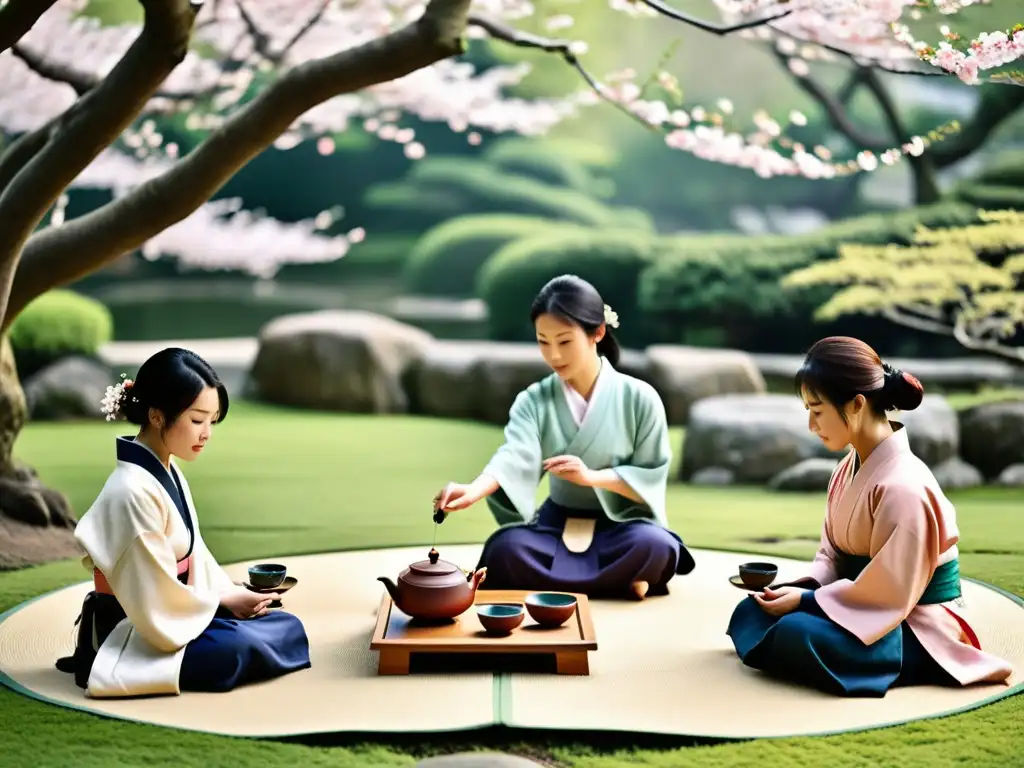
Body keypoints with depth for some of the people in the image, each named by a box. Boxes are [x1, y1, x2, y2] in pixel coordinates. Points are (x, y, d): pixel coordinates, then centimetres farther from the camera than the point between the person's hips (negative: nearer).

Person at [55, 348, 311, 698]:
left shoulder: (168, 471, 6)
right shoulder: (134, 491, -24)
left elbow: (192, 553, 12)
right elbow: (156, 599, -22)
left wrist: (229, 593, -5)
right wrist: (224, 600, -9)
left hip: (171, 613, 10)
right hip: (139, 630, -10)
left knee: (289, 628, 3)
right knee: (236, 651, -31)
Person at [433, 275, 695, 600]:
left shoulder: (638, 398, -8)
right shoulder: (533, 400, -4)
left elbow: (652, 478, -6)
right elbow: (515, 456, -22)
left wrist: (591, 476, -22)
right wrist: (474, 490, -43)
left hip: (623, 524, -2)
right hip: (558, 524, 2)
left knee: (655, 546, -36)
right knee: (504, 549, -30)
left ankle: (555, 582, -19)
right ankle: (619, 582, -21)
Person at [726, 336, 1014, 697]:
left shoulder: (903, 487, -25)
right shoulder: (849, 469, 3)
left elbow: (888, 595, -23)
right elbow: (833, 554, 12)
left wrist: (805, 600, -17)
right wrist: (803, 587, -9)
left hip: (919, 631, -9)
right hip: (866, 612, 9)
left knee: (796, 634, -32)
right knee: (751, 611, -1)